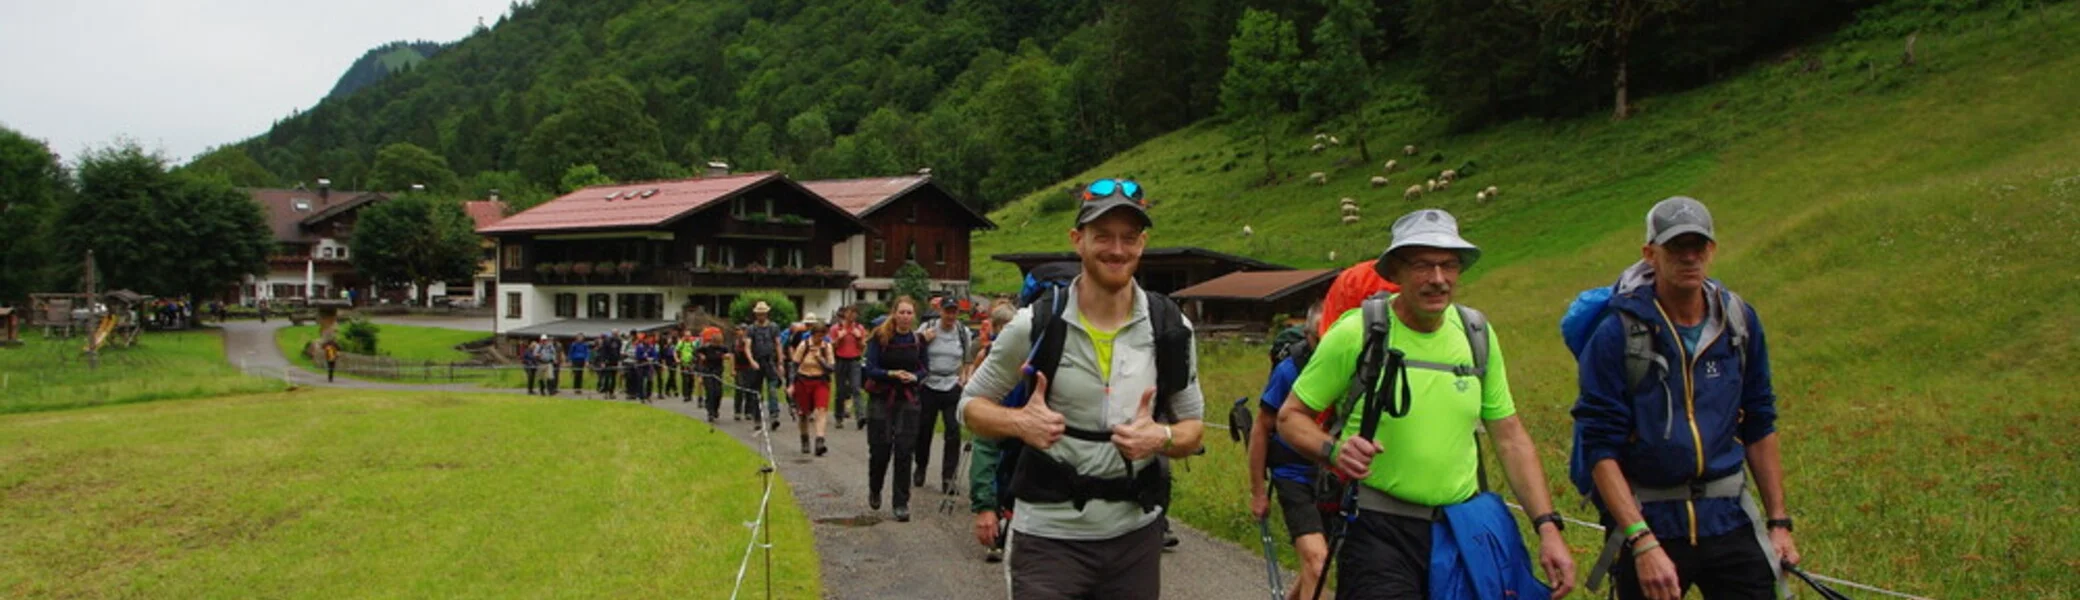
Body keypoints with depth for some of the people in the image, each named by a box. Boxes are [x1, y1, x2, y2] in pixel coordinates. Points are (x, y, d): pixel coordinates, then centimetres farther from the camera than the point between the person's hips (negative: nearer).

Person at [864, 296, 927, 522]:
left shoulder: (918, 339, 3)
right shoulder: (879, 337, -6)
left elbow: (923, 368, 11)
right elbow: (870, 369, -8)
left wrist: (914, 376, -11)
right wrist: (891, 374, -24)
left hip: (908, 400, 2)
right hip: (881, 399, -2)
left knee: (904, 452, -2)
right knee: (880, 450, 4)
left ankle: (901, 503, 5)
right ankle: (874, 491, 34)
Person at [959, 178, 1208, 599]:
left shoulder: (1171, 329, -2)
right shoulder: (1035, 325, -8)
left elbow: (1192, 427, 8)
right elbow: (970, 405, 2)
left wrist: (1162, 437, -15)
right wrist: (1019, 422, -18)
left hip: (1135, 534, 3)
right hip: (1050, 536, -2)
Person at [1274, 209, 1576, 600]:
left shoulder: (1478, 335, 5)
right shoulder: (1357, 333, -9)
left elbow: (1510, 436, 9)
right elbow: (1291, 415, -3)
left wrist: (1548, 526, 1)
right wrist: (1333, 451, -23)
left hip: (1464, 529, 5)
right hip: (1379, 531, -4)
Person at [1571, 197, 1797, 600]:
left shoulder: (1740, 322, 2)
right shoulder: (1616, 336, -12)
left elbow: (1759, 427, 11)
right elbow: (1600, 450, -14)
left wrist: (1779, 521, 9)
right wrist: (1643, 543, -20)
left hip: (1729, 521, 3)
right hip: (1646, 522, -3)